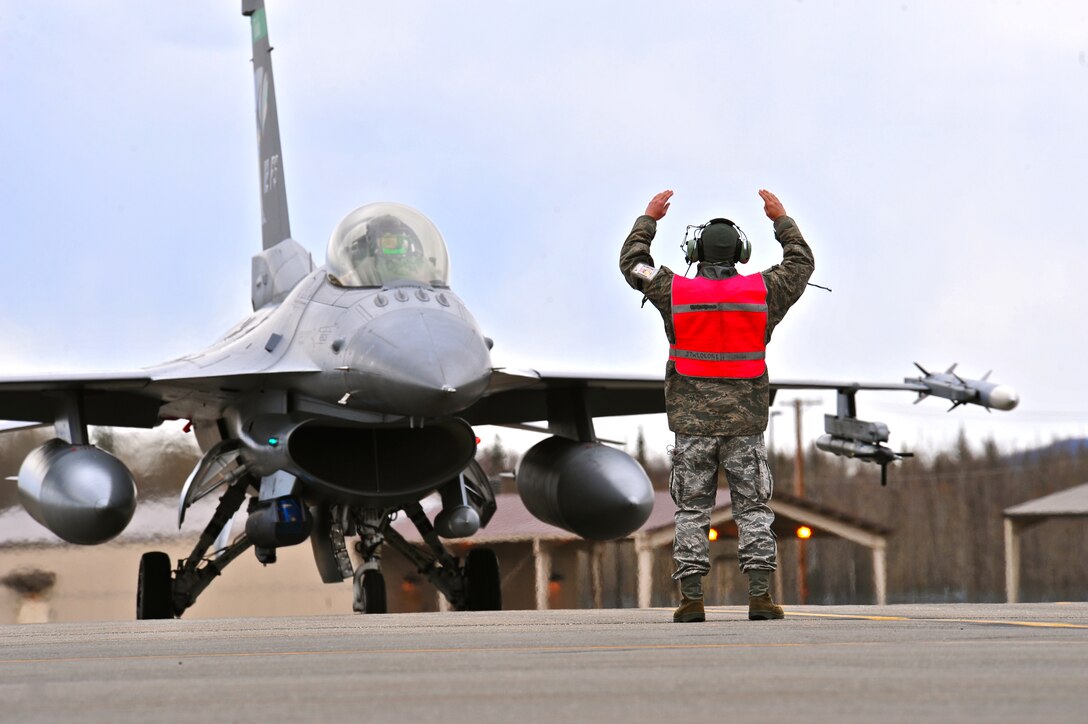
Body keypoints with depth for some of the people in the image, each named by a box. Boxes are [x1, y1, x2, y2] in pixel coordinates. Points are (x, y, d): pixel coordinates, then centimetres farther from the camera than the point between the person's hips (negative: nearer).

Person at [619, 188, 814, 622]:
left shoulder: (675, 292, -4)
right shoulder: (762, 291, -1)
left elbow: (632, 263, 13)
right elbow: (801, 264, 17)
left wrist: (648, 219, 25)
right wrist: (782, 221, 29)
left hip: (692, 423, 0)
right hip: (745, 423, 0)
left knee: (692, 510, 3)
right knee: (753, 509, 4)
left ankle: (691, 600, -1)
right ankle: (760, 596, -4)